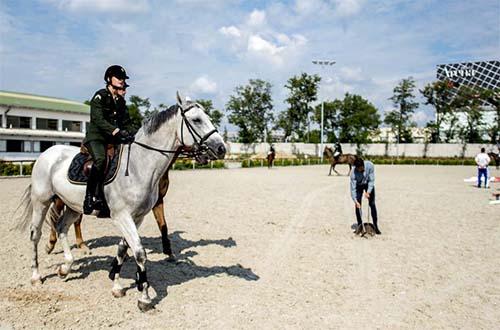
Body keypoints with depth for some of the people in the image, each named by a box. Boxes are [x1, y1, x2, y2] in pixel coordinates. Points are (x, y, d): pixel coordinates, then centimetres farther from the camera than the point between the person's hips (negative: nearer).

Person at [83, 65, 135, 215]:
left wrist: (129, 134, -2)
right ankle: (91, 197, -26)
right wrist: (117, 131, -29)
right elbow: (99, 120, -17)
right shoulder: (100, 96, -3)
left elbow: (126, 122, 18)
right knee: (100, 160, -33)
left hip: (113, 139, 7)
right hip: (96, 137, -7)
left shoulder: (121, 100, 18)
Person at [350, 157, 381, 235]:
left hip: (369, 184, 0)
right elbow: (353, 188, -29)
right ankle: (360, 225, 7)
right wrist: (355, 201, -36)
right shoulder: (354, 173, -33)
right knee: (358, 205, -6)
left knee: (372, 204, -4)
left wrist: (368, 192, -34)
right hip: (359, 185, 0)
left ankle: (375, 226, 1)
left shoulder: (370, 165, -33)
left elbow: (371, 180, -25)